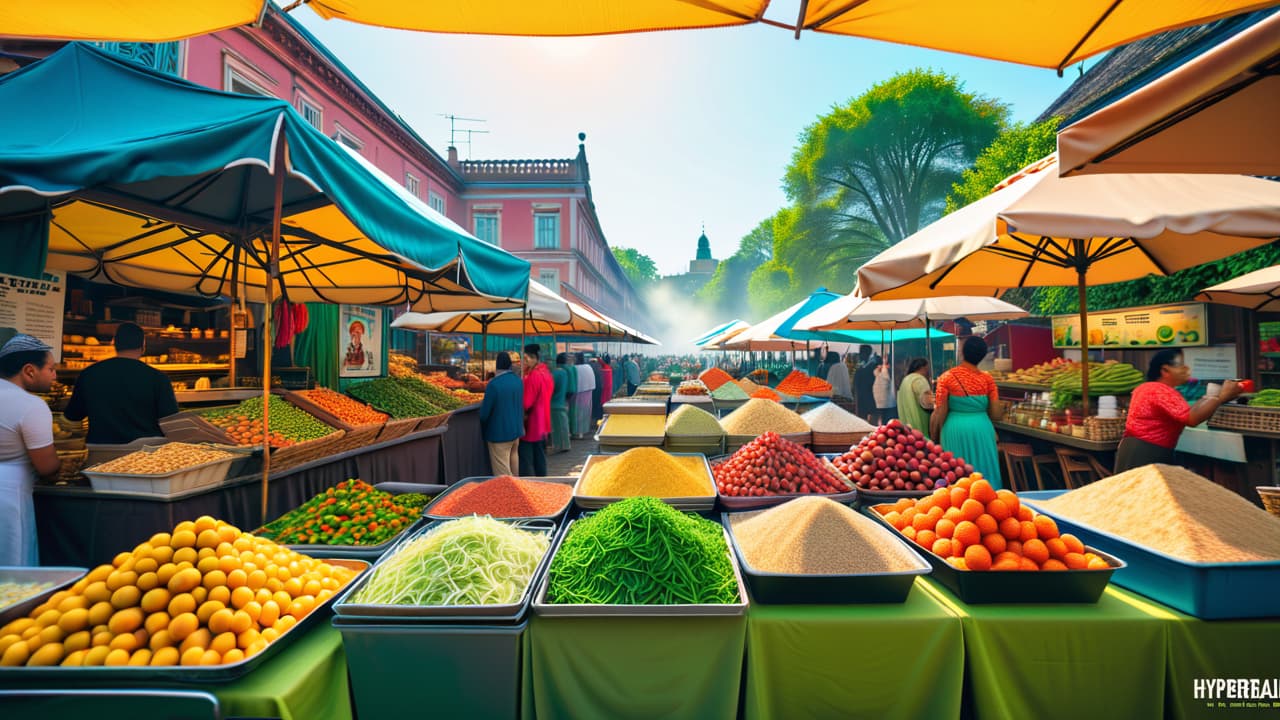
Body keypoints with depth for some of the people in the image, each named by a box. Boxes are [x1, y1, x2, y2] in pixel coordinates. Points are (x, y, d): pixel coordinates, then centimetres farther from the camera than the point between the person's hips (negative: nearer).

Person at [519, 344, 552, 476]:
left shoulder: (533, 376, -21)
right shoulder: (546, 373, 6)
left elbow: (527, 403, -23)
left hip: (530, 426, -9)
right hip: (542, 424, 9)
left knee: (526, 462, 1)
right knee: (540, 457, 17)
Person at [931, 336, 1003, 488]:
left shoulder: (947, 377, -8)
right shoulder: (987, 379, -2)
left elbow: (940, 414, -8)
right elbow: (996, 414, -2)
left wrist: (933, 438, 3)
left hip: (955, 429, -1)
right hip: (982, 429, 2)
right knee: (983, 470, 13)